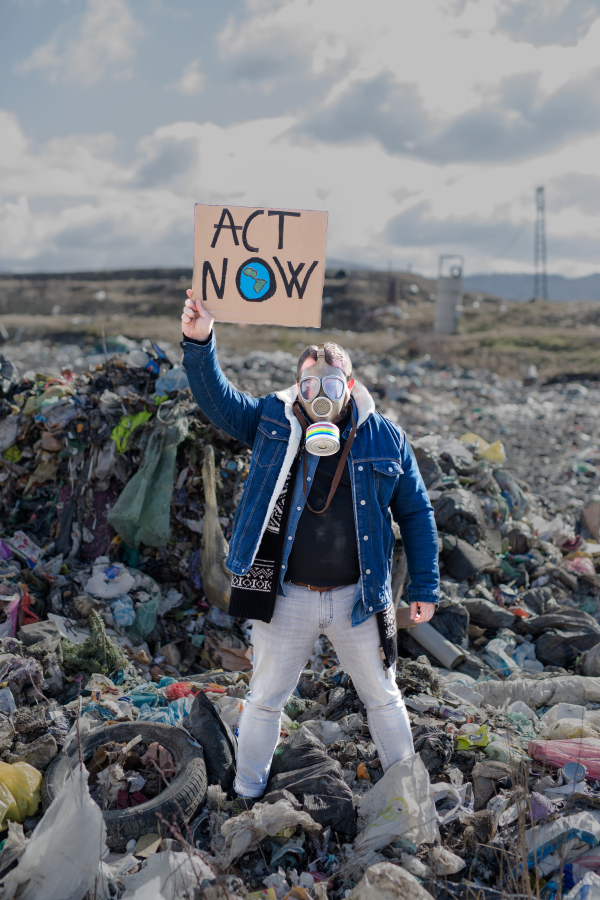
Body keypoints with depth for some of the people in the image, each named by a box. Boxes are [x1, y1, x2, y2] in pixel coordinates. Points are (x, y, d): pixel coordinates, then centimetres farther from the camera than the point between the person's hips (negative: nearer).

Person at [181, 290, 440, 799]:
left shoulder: (385, 438, -2)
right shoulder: (272, 423, -2)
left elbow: (416, 513, 2)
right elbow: (217, 399, -11)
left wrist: (425, 588, 1)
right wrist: (200, 342, -28)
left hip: (358, 597, 1)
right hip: (285, 597, 0)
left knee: (382, 698, 17)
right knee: (265, 699, 15)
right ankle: (247, 795, 36)